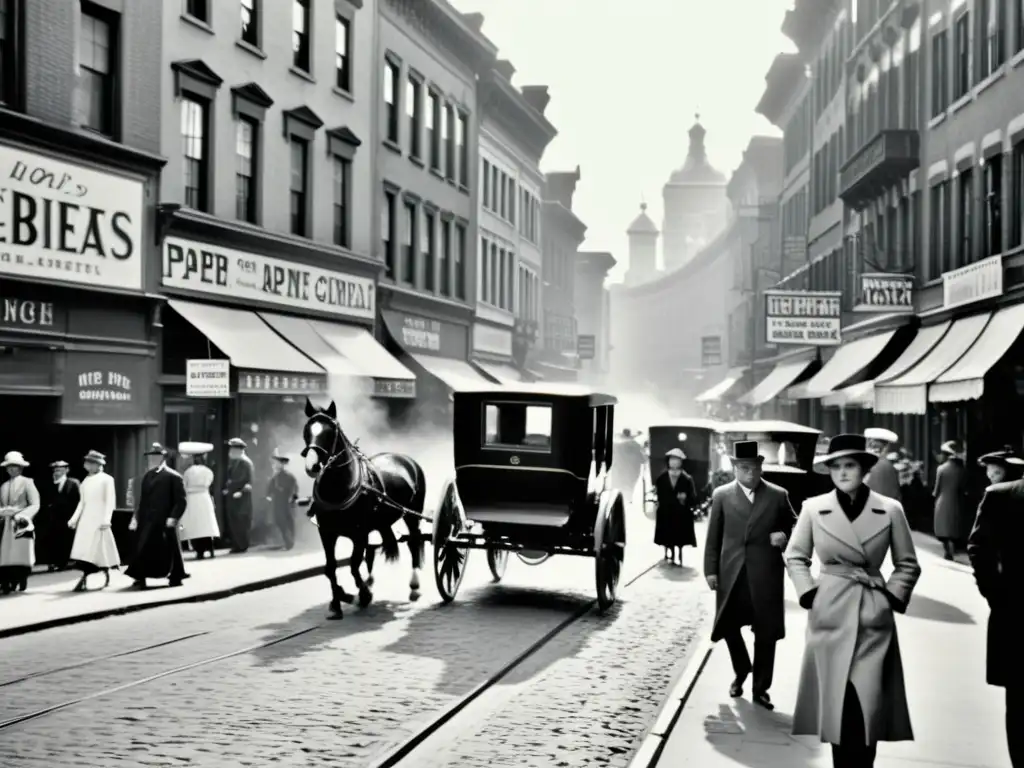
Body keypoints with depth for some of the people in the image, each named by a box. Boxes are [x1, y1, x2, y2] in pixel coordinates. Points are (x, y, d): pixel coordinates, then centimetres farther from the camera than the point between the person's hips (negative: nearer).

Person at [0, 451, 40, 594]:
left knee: (21, 554, -5)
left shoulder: (27, 483, 2)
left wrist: (21, 515, -18)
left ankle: (21, 582, 4)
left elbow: (35, 505, -5)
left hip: (21, 524, -4)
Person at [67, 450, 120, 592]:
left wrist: (106, 519, -18)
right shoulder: (86, 481, 13)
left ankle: (106, 577, 7)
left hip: (99, 519, -5)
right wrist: (74, 519, 9)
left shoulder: (107, 479, -4)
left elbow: (110, 501, -9)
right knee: (85, 551, -1)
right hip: (86, 520, 5)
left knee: (100, 549, -4)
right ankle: (83, 580, -3)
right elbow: (82, 502, 17)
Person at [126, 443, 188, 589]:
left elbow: (180, 500, -11)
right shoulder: (147, 477, 15)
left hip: (165, 522, -6)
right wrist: (136, 517, 8)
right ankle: (140, 579, 6)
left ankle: (176, 577, 15)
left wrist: (173, 517, -19)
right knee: (143, 549, 2)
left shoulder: (173, 477, -6)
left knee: (170, 549, 3)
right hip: (148, 522, 6)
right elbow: (142, 500, 16)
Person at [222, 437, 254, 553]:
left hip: (241, 498, -8)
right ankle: (236, 545, 12)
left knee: (241, 522, -4)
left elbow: (248, 481, -13)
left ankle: (242, 546, 3)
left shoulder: (245, 462, -10)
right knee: (232, 522, 7)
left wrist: (241, 492, -20)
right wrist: (226, 488, 8)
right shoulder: (232, 462, 14)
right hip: (231, 497, 8)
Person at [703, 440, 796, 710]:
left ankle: (761, 688, 17)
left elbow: (794, 528, 12)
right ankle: (741, 673, 36)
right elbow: (713, 537, 5)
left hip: (766, 574, -1)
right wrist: (711, 569, -1)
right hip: (731, 574, 1)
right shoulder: (721, 495, 4)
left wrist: (784, 537, -10)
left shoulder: (778, 495, 3)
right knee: (729, 628, 9)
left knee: (766, 633, 3)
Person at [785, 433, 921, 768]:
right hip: (830, 614, 0)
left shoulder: (890, 510, 0)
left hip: (873, 617, 0)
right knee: (836, 702, 3)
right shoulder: (813, 508, 0)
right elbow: (795, 556, 11)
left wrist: (893, 597, -2)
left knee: (868, 704, -4)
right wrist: (808, 593, -1)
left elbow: (908, 564, 9)